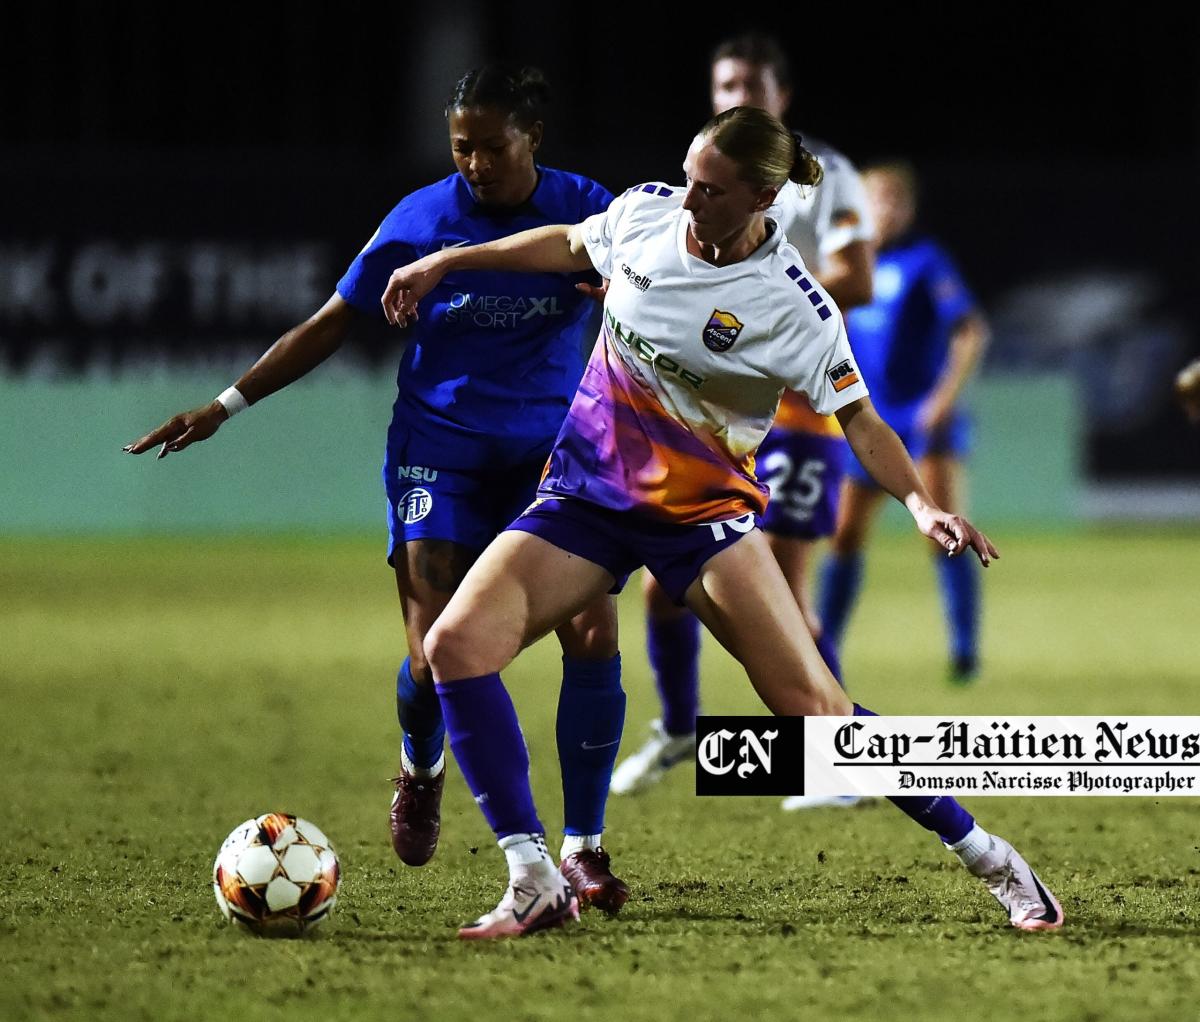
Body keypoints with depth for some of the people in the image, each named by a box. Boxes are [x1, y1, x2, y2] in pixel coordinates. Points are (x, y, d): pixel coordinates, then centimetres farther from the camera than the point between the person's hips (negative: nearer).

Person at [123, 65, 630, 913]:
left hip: (553, 456, 1)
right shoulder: (421, 221, -5)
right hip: (440, 453, -1)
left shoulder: (585, 211, -4)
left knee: (594, 637, -14)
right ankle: (420, 769, 27)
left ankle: (582, 849, -2)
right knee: (436, 658, -11)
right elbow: (332, 325, 3)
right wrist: (228, 405, 0)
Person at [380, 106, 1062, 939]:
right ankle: (536, 884, -13)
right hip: (584, 494, 4)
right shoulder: (645, 212, -5)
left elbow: (860, 421, -8)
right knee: (457, 644, -19)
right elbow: (571, 246, 18)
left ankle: (987, 857, 5)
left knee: (812, 704, -13)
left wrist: (921, 502, -26)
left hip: (704, 511, -4)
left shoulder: (796, 309, -17)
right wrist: (444, 263, 20)